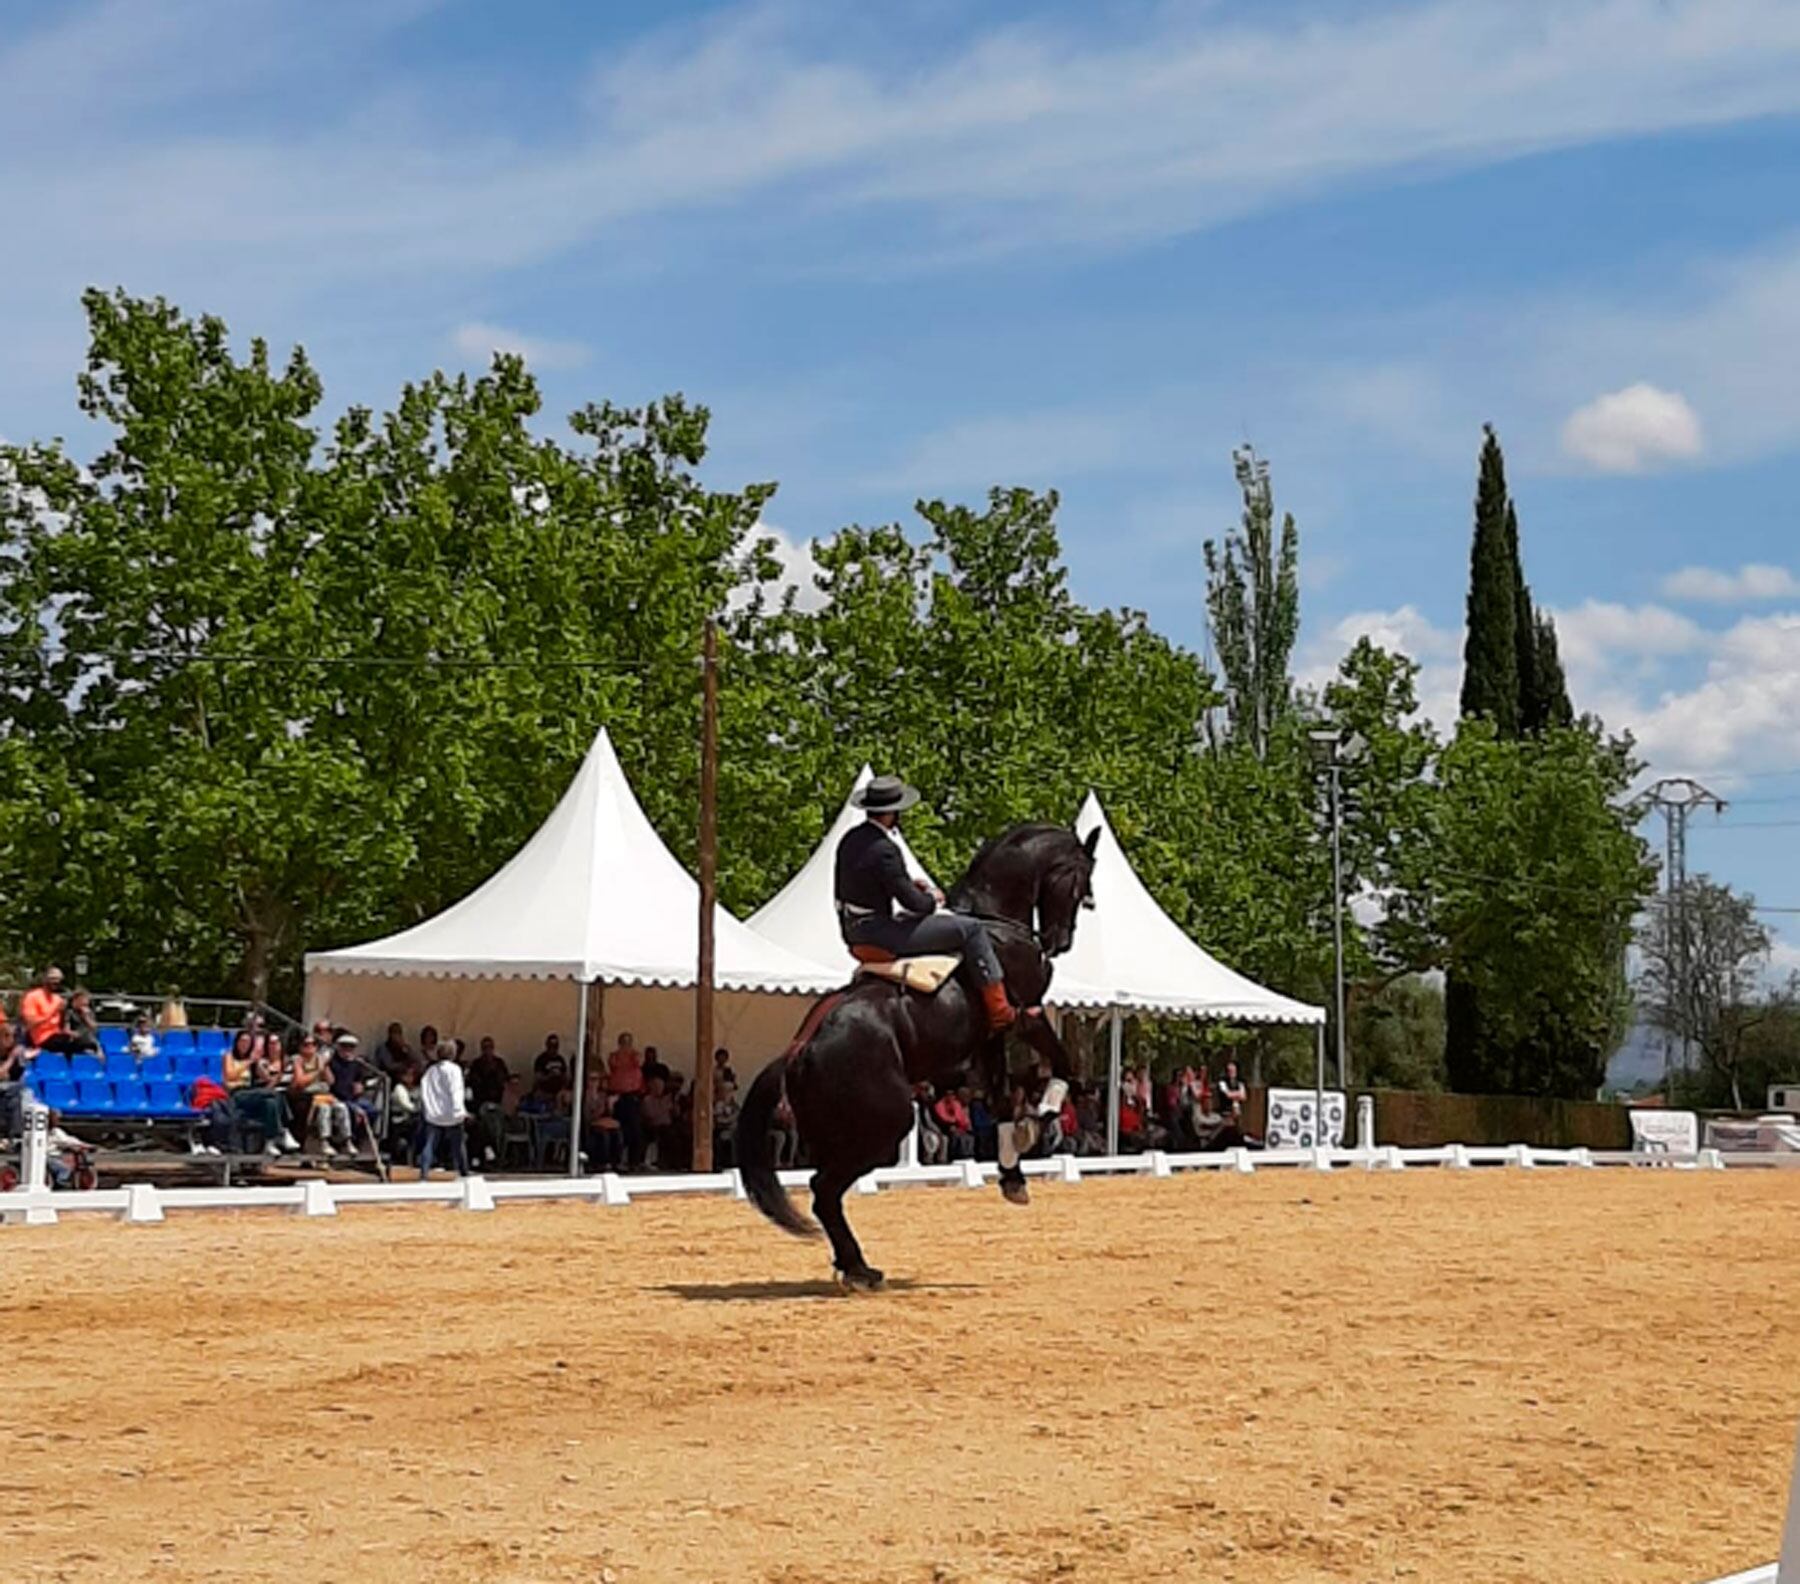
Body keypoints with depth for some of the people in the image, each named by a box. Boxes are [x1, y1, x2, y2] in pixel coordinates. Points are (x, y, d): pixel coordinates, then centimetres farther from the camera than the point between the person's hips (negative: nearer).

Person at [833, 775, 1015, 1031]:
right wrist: (933, 899, 1)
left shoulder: (851, 839, 4)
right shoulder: (884, 849, -25)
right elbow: (912, 902, -22)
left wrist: (911, 884, 14)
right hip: (881, 931, -10)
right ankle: (999, 1011, 0)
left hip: (853, 931, 10)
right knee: (971, 929, -4)